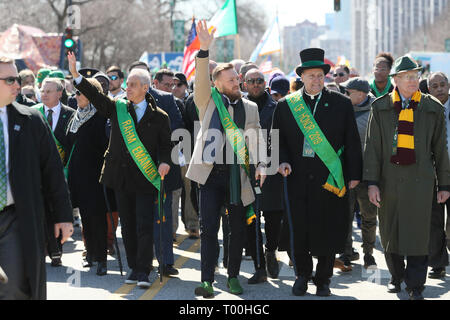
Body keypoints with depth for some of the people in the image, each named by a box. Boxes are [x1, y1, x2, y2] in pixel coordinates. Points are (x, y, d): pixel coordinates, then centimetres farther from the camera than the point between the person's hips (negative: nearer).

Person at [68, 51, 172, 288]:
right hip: (121, 177, 3)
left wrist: (164, 162, -14)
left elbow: (165, 145, 6)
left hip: (145, 179, -3)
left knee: (144, 226, -7)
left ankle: (143, 272, -4)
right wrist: (75, 75, -11)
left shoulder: (159, 117, 1)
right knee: (127, 226, 9)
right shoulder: (118, 109, 7)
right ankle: (134, 268, 18)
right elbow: (95, 96, 0)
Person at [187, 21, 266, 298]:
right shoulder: (208, 101, 5)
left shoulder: (250, 108, 11)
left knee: (238, 229, 7)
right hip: (211, 173, -2)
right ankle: (207, 280, -3)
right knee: (209, 228, -5)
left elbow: (257, 139, 7)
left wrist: (260, 164, -10)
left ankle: (234, 276, 20)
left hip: (238, 176, 2)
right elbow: (202, 78, -11)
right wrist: (204, 50, -25)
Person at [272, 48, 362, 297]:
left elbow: (352, 142, 7)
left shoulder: (341, 104, 6)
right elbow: (277, 140, 13)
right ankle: (302, 275, 21)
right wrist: (282, 161, -6)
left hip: (330, 178, -1)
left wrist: (354, 175, 2)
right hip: (297, 177, 1)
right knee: (298, 228, 1)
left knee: (328, 230, 1)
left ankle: (323, 280, 15)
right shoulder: (286, 105, 8)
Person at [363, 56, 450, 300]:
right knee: (390, 231, 10)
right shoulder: (380, 108, 5)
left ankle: (415, 286, 4)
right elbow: (372, 147, 3)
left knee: (417, 232, -4)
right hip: (389, 178, 1)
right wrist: (372, 182, -4)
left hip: (420, 179, -1)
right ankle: (396, 276, 30)